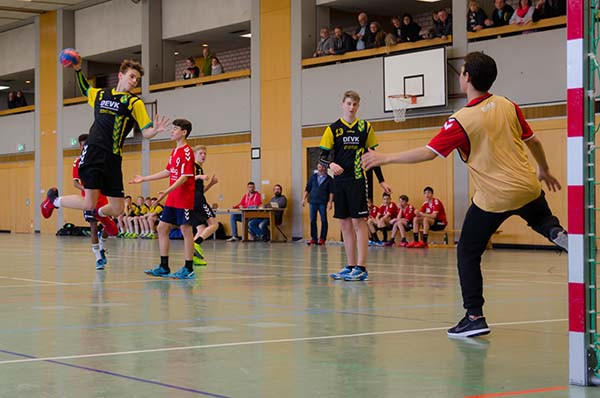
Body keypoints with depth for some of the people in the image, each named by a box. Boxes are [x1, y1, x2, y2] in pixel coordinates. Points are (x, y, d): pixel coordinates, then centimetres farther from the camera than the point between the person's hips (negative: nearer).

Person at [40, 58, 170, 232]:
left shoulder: (135, 103, 8)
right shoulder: (100, 94, 15)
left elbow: (145, 133, 0)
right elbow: (85, 89, 39)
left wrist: (155, 130, -21)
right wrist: (78, 70, 27)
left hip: (113, 158, 1)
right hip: (93, 152, -1)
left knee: (117, 210, 1)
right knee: (89, 204, -13)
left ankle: (99, 213, 39)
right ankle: (54, 199, 17)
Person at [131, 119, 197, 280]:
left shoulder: (187, 152, -12)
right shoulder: (174, 151, 15)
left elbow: (184, 177, -19)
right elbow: (167, 172, 23)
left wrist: (167, 191, -27)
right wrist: (144, 179, 26)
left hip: (184, 200, -9)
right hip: (172, 200, 9)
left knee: (186, 230, -5)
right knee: (162, 228, 8)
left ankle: (188, 269, 0)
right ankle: (164, 267, 14)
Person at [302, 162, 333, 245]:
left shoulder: (329, 179, 3)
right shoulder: (313, 177, 11)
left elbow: (331, 192, -1)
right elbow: (307, 189, 13)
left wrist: (330, 202, -10)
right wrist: (304, 198, 6)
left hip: (323, 203, -3)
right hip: (313, 201, 3)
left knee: (324, 220, -1)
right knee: (312, 220, 2)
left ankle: (322, 238, 5)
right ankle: (313, 238, 8)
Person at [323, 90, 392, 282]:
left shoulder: (365, 127, 6)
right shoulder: (333, 128, 6)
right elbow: (323, 156, 5)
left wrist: (381, 181, 11)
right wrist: (331, 164, -18)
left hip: (358, 180, -2)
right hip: (339, 180, 2)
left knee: (358, 222, -7)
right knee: (345, 224, 6)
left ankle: (361, 268, -8)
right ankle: (350, 266, 13)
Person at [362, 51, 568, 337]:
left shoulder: (462, 120, -15)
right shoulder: (508, 106, 1)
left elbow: (428, 153, -17)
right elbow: (533, 142, 10)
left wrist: (386, 158, -7)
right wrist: (544, 170, 28)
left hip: (493, 198, -5)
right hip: (527, 188, 5)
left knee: (467, 253, 8)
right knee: (542, 219, 35)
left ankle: (475, 317, 4)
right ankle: (558, 233, 1)